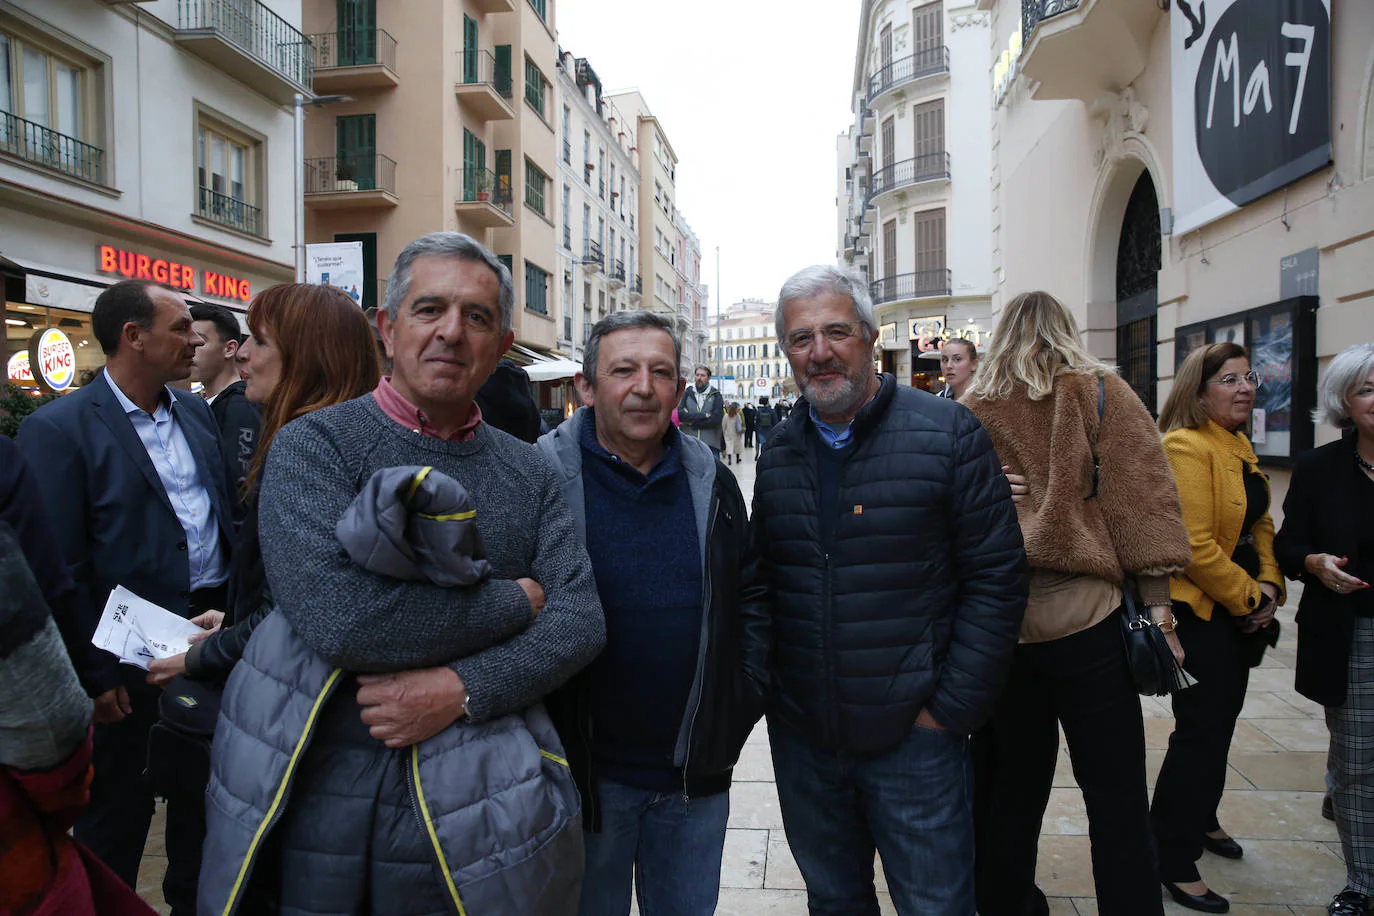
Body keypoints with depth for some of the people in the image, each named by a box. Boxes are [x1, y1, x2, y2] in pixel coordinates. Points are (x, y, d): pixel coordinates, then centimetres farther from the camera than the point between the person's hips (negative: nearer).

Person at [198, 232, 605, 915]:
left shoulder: (526, 473, 4)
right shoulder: (314, 445, -8)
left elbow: (580, 618, -4)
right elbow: (337, 613, -24)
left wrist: (462, 689, -20)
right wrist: (512, 602, -13)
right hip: (322, 799, -2)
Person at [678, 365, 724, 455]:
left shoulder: (716, 395, 6)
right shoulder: (688, 393, 9)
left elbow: (716, 419, -8)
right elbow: (680, 414, -5)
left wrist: (692, 422, -6)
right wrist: (703, 415, -12)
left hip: (710, 444, -1)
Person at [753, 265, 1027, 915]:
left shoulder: (949, 434, -9)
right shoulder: (776, 454, 4)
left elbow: (996, 578, -10)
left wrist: (952, 709, -12)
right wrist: (766, 691, 3)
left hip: (913, 738, -3)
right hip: (801, 739, 4)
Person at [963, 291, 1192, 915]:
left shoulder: (971, 408, 6)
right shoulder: (1099, 391, 0)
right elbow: (1141, 496, -3)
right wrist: (1160, 607, -2)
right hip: (1081, 614, -3)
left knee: (1011, 788, 15)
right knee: (1116, 796, 6)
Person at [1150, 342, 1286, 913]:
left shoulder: (1240, 446, 12)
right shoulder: (1186, 447, -20)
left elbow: (1259, 524, 16)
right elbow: (1196, 547, -24)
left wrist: (1269, 586, 1)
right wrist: (1249, 598, -14)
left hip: (1238, 610, 10)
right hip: (1198, 612, -10)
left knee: (1221, 720, 21)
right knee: (1200, 730, -4)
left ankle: (1201, 819, 42)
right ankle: (1173, 862, 10)